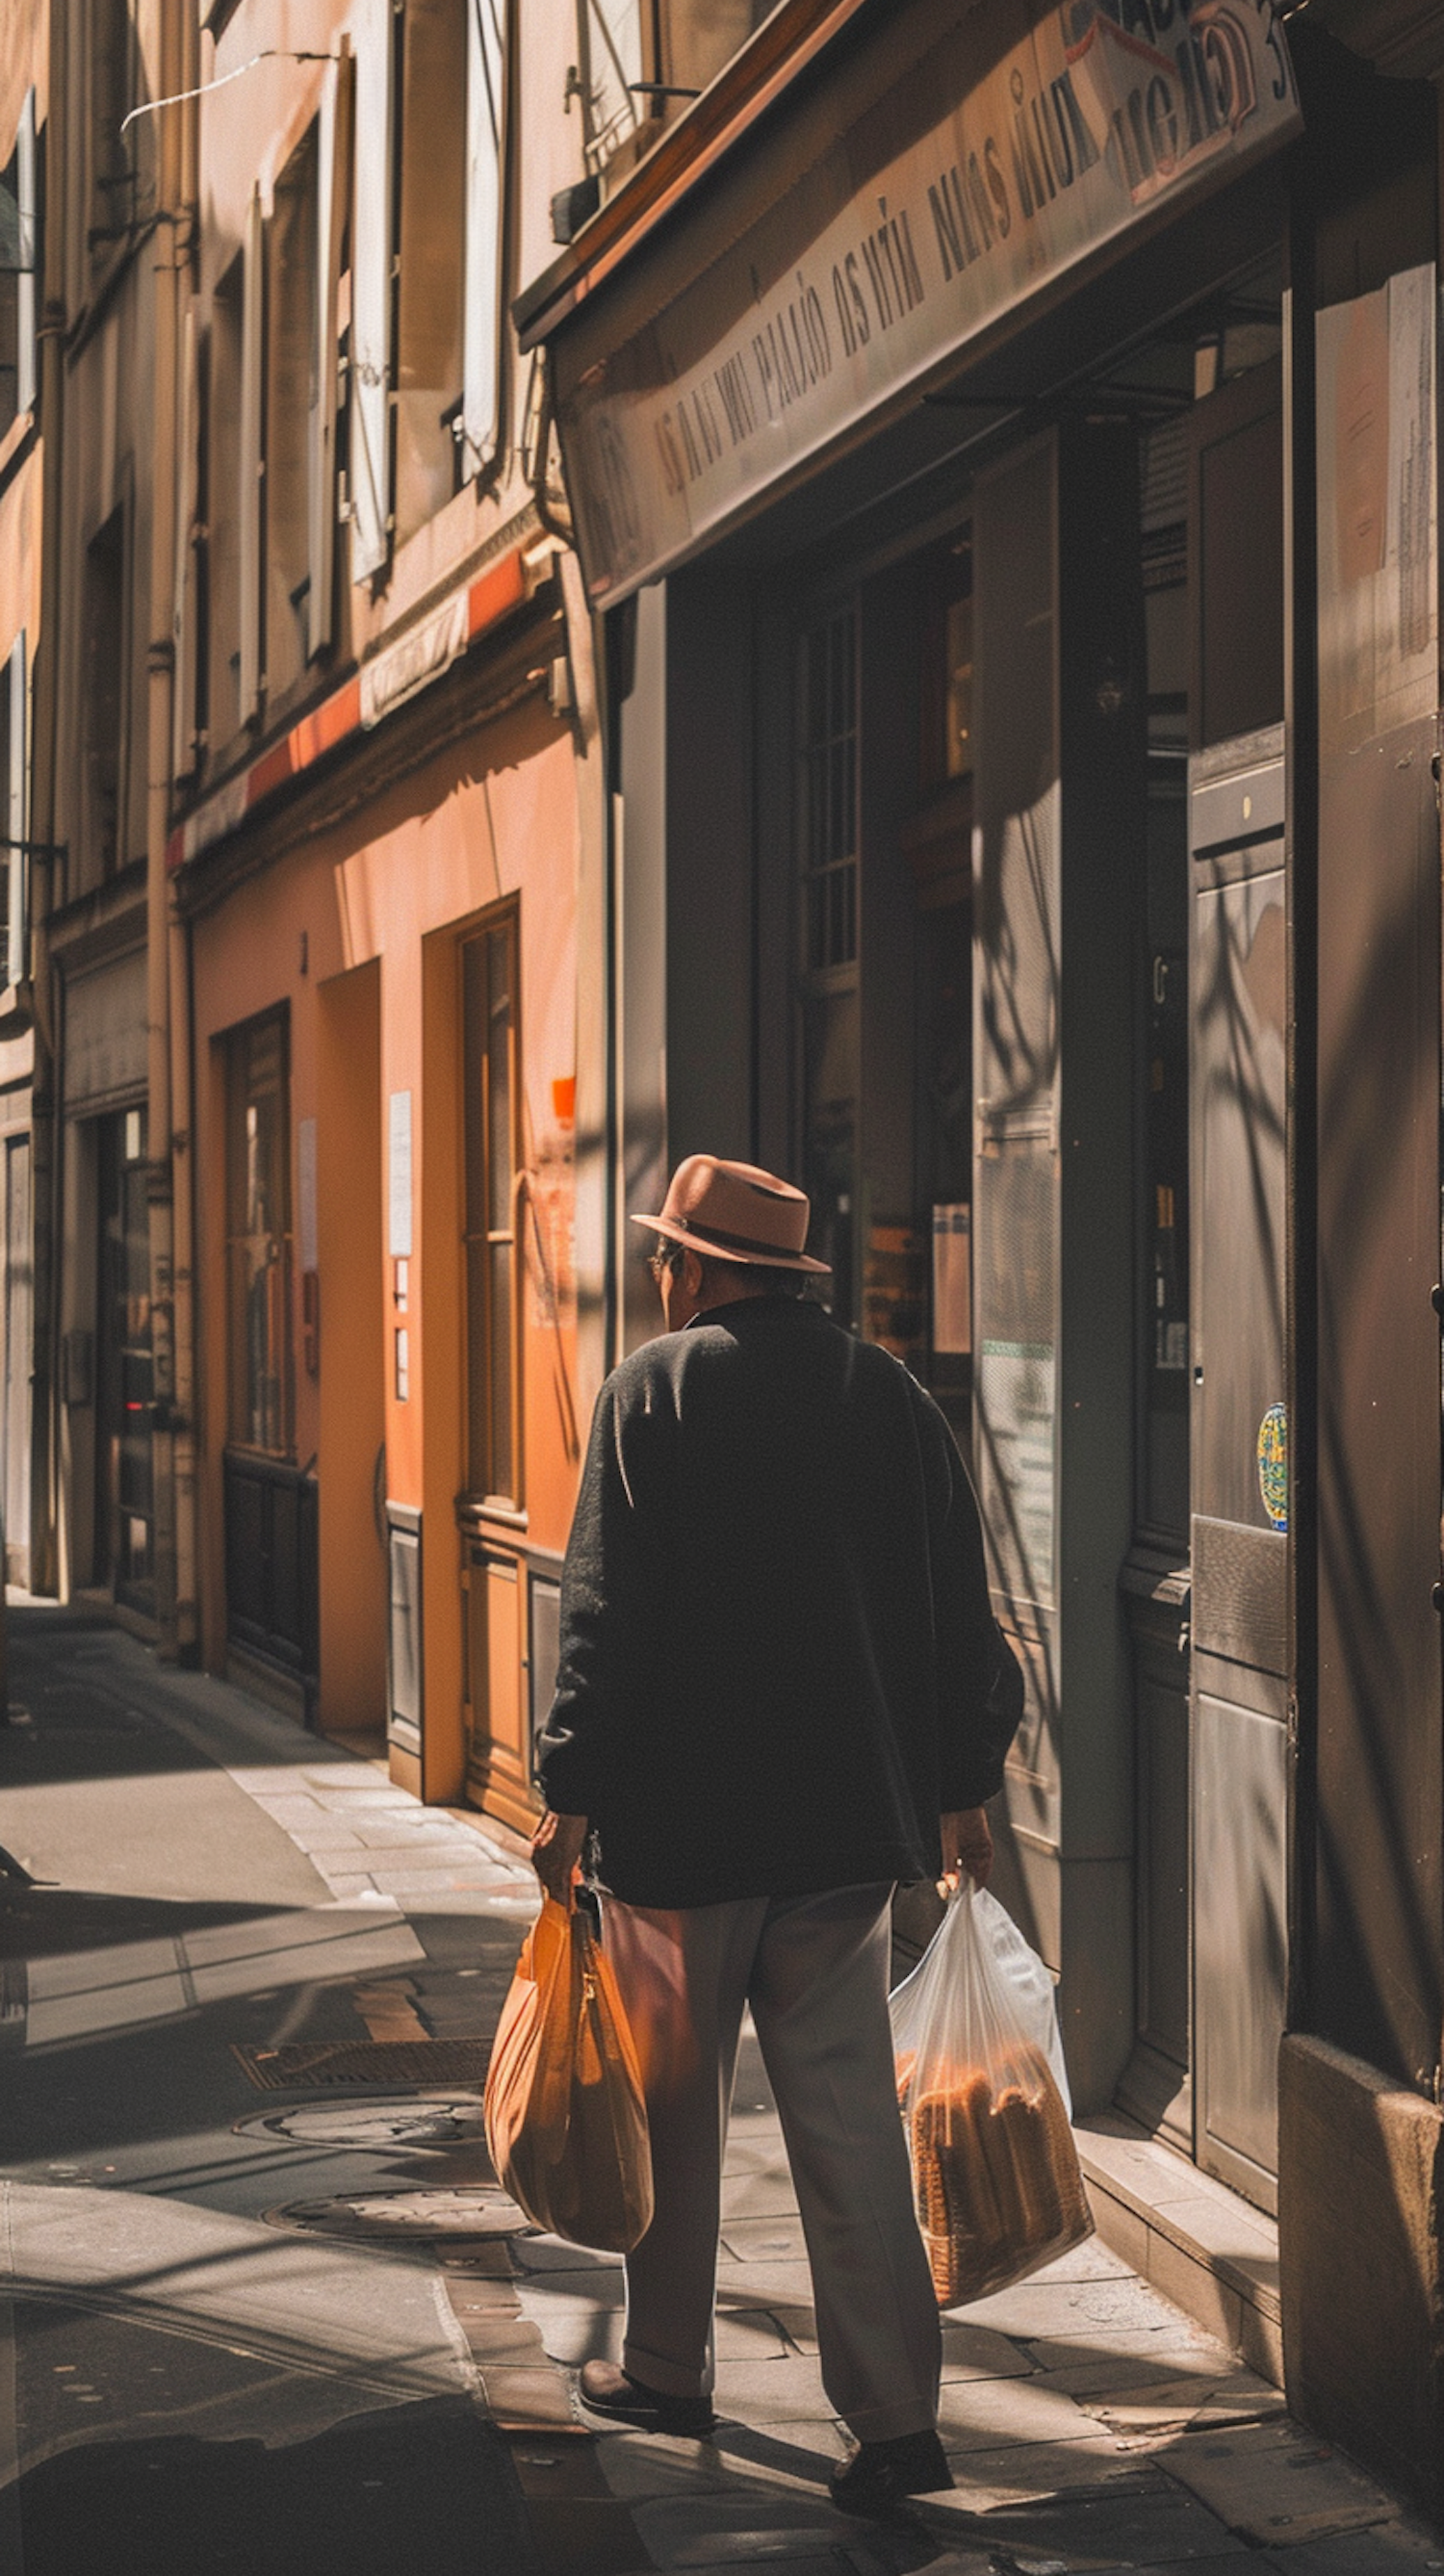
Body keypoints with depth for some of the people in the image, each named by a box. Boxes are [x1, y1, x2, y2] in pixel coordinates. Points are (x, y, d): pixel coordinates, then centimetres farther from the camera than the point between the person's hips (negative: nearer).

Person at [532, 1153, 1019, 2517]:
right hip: (850, 1819, 4)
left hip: (682, 1815, -4)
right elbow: (959, 1606, 9)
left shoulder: (656, 1386, -7)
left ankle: (666, 2372, 24)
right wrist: (960, 1788, 17)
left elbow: (607, 1608, -12)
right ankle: (895, 2415, 0)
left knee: (674, 2107, 11)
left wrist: (572, 1793, -8)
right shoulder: (891, 1389, 6)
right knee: (849, 2112, 5)